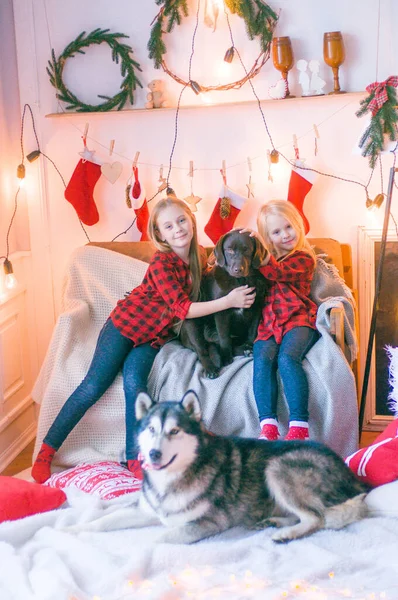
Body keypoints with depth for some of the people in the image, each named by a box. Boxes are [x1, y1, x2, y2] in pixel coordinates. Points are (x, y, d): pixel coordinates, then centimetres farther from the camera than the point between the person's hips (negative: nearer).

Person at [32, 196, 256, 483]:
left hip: (156, 336, 4)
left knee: (134, 380, -24)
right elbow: (183, 308, -23)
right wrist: (228, 301, -23)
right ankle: (47, 450, 1)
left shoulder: (198, 256, 0)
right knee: (93, 386, -10)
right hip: (126, 324, -4)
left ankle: (134, 458, -17)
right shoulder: (162, 263, -20)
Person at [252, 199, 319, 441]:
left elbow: (277, 272, -11)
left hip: (298, 319, -4)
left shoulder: (303, 258, 7)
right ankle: (268, 426, -35)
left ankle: (299, 427, -36)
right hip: (268, 322, 4)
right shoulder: (265, 257, 24)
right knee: (263, 358, -27)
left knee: (287, 357, -32)